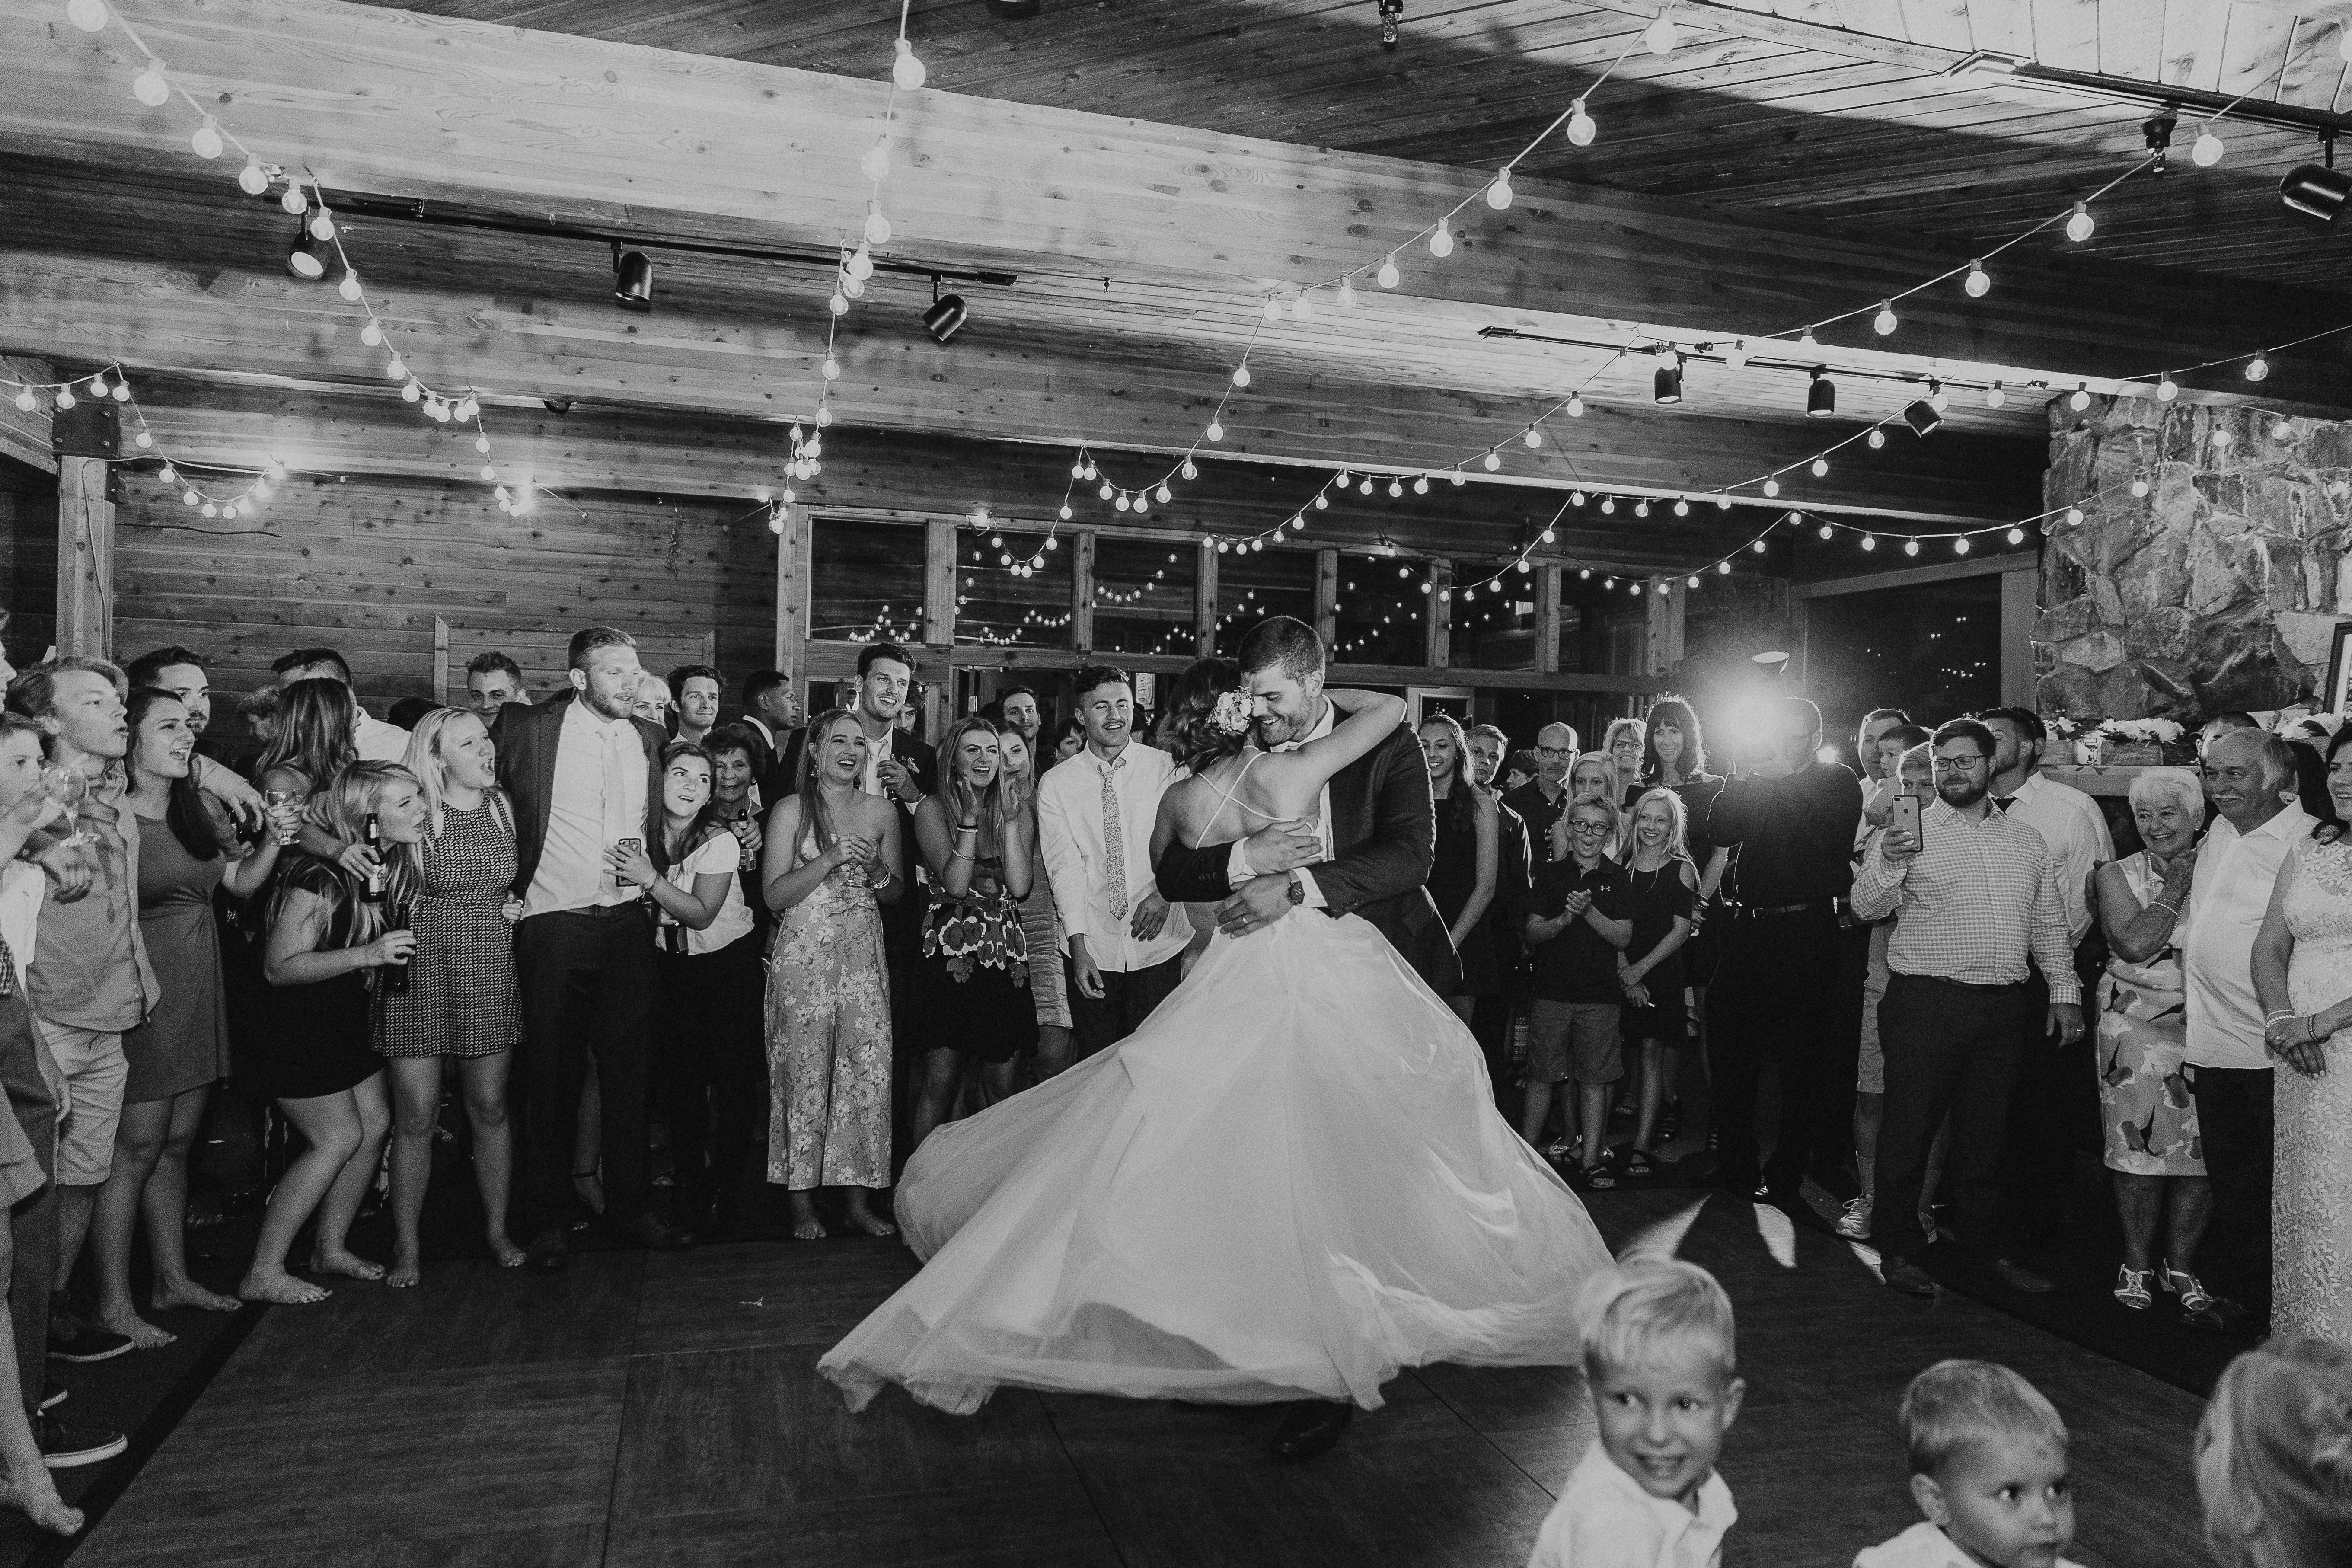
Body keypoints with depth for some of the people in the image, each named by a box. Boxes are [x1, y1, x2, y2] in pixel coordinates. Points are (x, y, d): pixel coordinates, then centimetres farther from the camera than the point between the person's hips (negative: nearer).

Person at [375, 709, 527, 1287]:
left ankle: (497, 1230, 24)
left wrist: (519, 905, 6)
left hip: (490, 976, 3)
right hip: (419, 973, -3)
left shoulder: (503, 807, 6)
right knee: (415, 1117, 1)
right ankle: (407, 1246, 16)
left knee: (490, 1110, 9)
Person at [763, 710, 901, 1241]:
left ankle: (859, 1199, 9)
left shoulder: (882, 812, 8)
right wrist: (830, 860, -17)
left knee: (870, 1072, -1)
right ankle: (803, 1201, 12)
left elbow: (898, 894, 14)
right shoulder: (791, 811, -1)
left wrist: (876, 871, -8)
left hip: (864, 957, 3)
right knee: (805, 1074, 0)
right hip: (804, 955, -3)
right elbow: (775, 896, -6)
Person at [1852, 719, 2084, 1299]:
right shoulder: (1909, 832, -1)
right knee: (1910, 1126, -1)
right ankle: (1898, 1250, 10)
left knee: (1985, 1130, 13)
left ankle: (1981, 1243, 27)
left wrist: (2065, 991, 12)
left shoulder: (2026, 841, 14)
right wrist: (1887, 864, -29)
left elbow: (2050, 924, 19)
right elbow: (1868, 907, -10)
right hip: (1925, 1003, -4)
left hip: (2002, 1007, 4)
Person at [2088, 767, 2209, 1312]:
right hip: (2136, 1028, -1)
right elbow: (2136, 943, -13)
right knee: (2139, 1146, -1)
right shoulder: (2117, 876, 3)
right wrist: (2177, 885, -8)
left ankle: (2181, 1264, 19)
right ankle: (2136, 1264, 13)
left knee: (2200, 1152, 3)